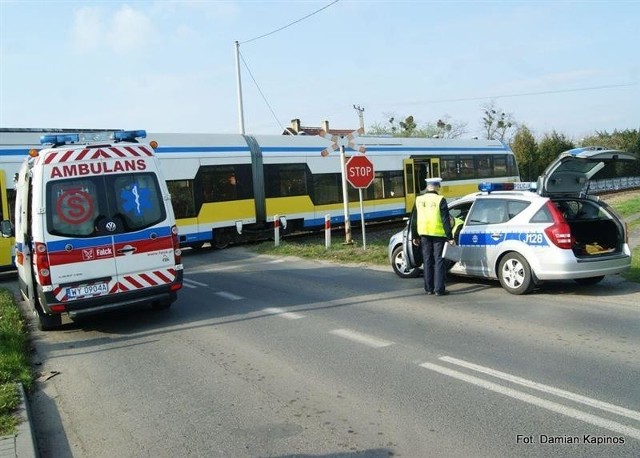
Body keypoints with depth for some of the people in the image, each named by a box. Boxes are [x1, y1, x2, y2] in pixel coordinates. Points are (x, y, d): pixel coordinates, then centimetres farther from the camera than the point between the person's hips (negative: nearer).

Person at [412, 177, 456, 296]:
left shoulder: (419, 200, 4)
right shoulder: (440, 200, -9)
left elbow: (415, 219, 9)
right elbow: (445, 220, -12)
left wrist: (415, 236, 16)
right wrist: (450, 237, -9)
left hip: (424, 234, 4)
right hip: (438, 234, -4)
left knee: (427, 261, 11)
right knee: (439, 261, 1)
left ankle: (429, 288, 15)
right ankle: (439, 289, 0)